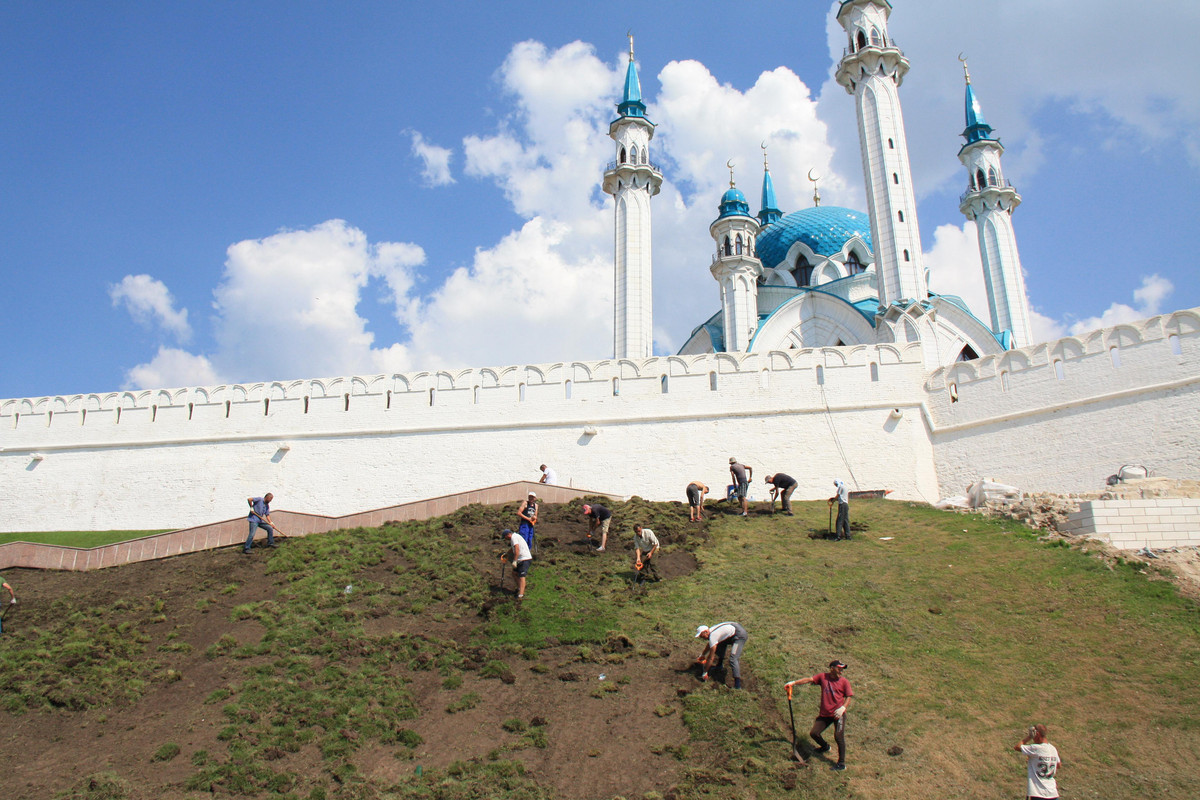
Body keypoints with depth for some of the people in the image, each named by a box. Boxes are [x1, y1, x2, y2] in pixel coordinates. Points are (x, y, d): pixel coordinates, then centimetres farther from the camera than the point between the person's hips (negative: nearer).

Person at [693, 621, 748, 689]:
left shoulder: (712, 636, -20)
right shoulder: (711, 630, 7)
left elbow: (711, 658, -15)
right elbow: (709, 645, 32)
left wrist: (704, 673, -7)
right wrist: (703, 655, 44)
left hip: (740, 635, -11)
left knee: (733, 659, -20)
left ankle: (737, 685, -24)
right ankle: (719, 665, 35)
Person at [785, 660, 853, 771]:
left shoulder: (844, 681, 0)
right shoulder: (823, 677, 4)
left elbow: (849, 696, -1)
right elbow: (809, 679, -1)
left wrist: (843, 708, -19)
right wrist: (794, 683, -12)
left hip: (838, 714, -3)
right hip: (824, 714, 3)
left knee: (838, 737, -13)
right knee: (814, 733, 1)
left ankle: (841, 764, 2)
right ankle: (825, 746, 34)